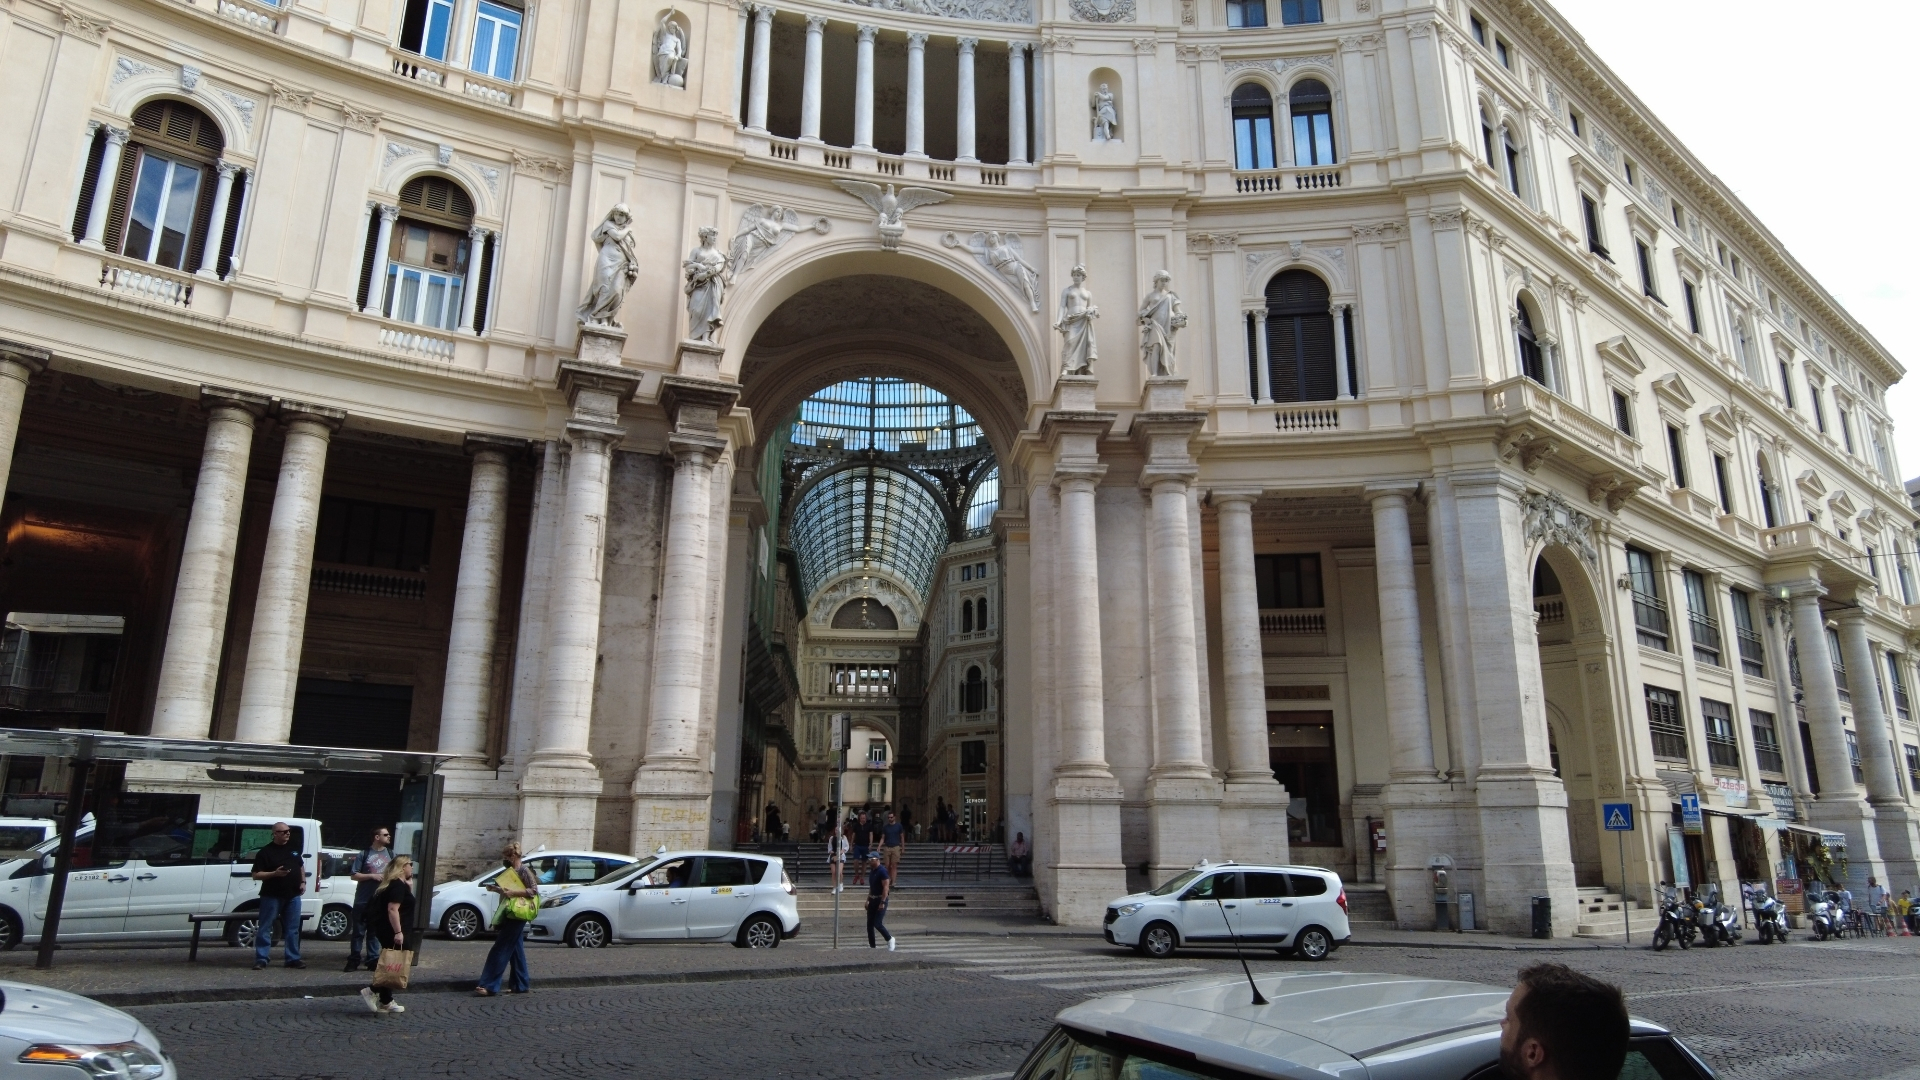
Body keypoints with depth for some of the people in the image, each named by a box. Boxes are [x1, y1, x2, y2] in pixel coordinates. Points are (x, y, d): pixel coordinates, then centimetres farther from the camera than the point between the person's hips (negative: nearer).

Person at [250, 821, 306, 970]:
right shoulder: (266, 851, -6)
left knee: (292, 929, 8)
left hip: (293, 896, 5)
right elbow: (256, 875, -9)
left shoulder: (293, 848, 11)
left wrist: (303, 882, 10)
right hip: (272, 896, -5)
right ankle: (261, 959, 5)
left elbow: (301, 866, 23)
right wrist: (274, 874, -22)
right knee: (265, 928, -1)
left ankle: (293, 958, 13)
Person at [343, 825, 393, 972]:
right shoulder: (364, 855, -2)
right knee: (358, 931, 3)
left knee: (375, 932, 8)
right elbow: (354, 875, -4)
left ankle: (373, 960, 12)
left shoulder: (391, 855, 10)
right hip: (363, 900, -3)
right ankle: (354, 960, 11)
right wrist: (372, 875, -15)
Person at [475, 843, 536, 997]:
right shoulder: (511, 871, 17)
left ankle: (489, 986, -10)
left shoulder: (523, 870, -11)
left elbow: (533, 890, -16)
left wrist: (513, 892, -23)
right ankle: (521, 984, 15)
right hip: (510, 915, 9)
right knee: (516, 950, 10)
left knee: (500, 949, -10)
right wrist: (496, 889, 6)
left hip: (517, 916, -9)